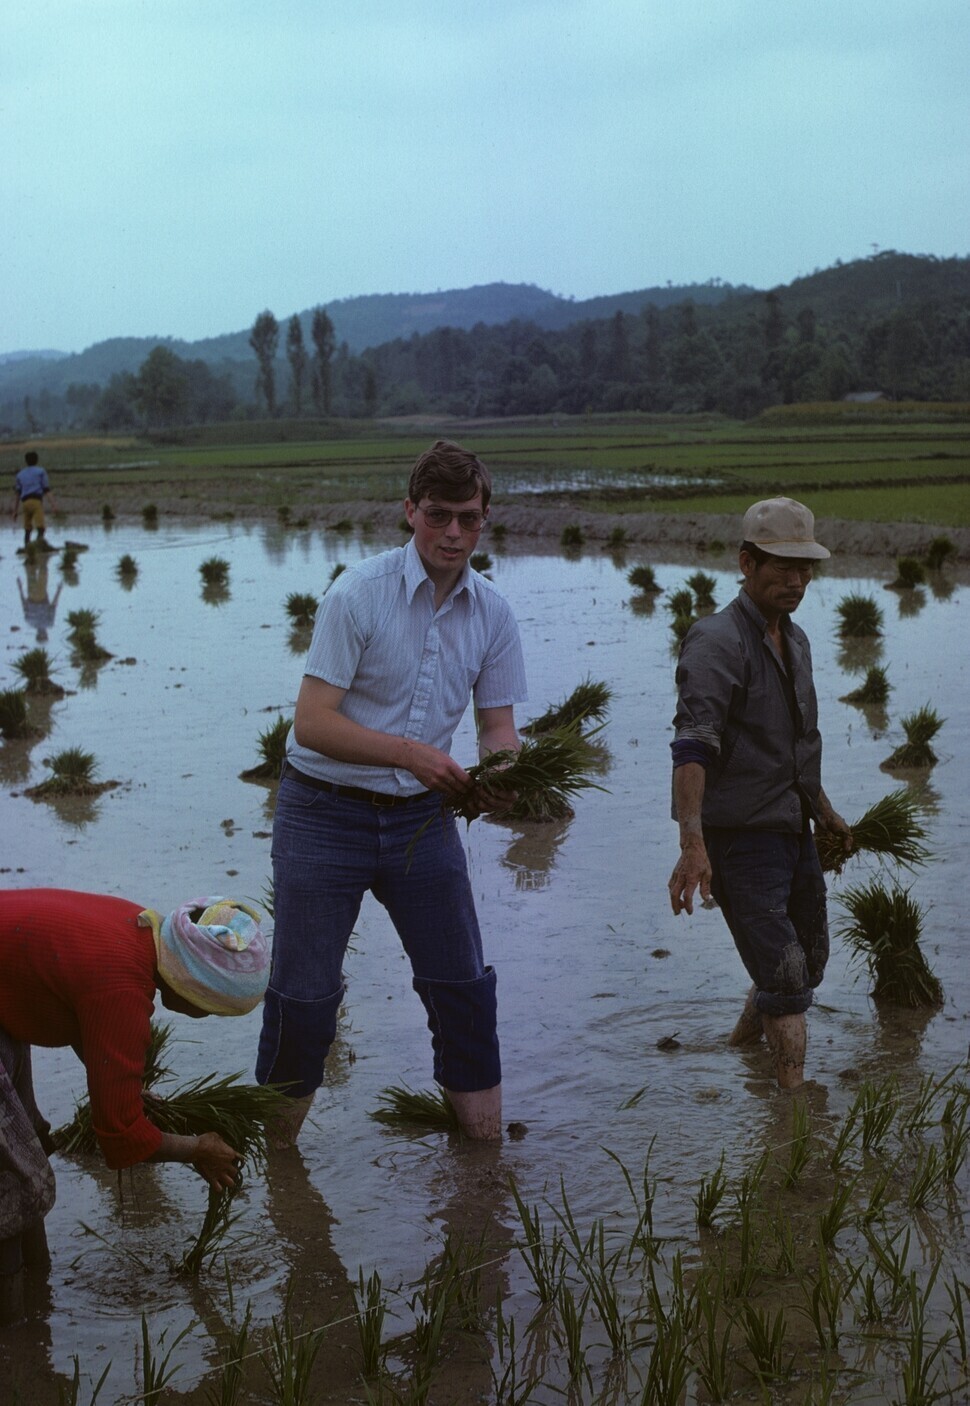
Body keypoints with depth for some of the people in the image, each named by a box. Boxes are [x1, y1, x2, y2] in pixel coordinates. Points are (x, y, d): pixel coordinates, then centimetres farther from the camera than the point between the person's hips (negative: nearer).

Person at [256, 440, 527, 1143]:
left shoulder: (493, 612, -1)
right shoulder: (358, 594, -16)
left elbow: (498, 724, 3)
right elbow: (314, 722, -19)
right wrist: (411, 752, -31)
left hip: (421, 817, 4)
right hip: (325, 814, -4)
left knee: (463, 986, 6)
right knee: (305, 995, 0)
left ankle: (487, 1146, 20)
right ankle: (275, 1151, 18)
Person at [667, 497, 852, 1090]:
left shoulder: (795, 640, 12)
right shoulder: (716, 642, -17)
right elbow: (693, 745, -30)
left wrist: (823, 808, 35)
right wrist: (693, 843, -41)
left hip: (793, 830, 9)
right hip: (739, 834, -9)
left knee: (810, 959, 21)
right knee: (785, 974, -14)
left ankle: (745, 1039, 45)